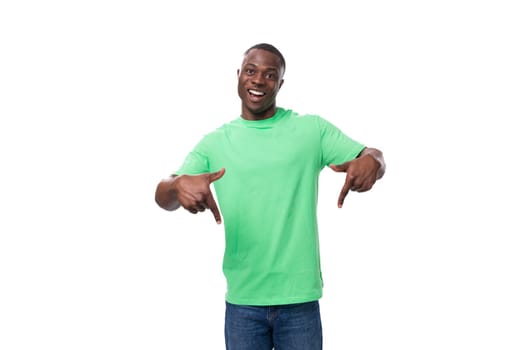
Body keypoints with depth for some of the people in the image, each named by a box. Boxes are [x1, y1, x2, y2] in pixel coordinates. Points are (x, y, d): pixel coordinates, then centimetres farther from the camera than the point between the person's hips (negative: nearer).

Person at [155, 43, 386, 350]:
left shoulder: (312, 129, 3)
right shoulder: (214, 142, 5)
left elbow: (374, 157, -1)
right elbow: (163, 196, -3)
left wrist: (371, 162, -27)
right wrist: (179, 185, -28)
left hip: (300, 298, -1)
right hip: (242, 301, 1)